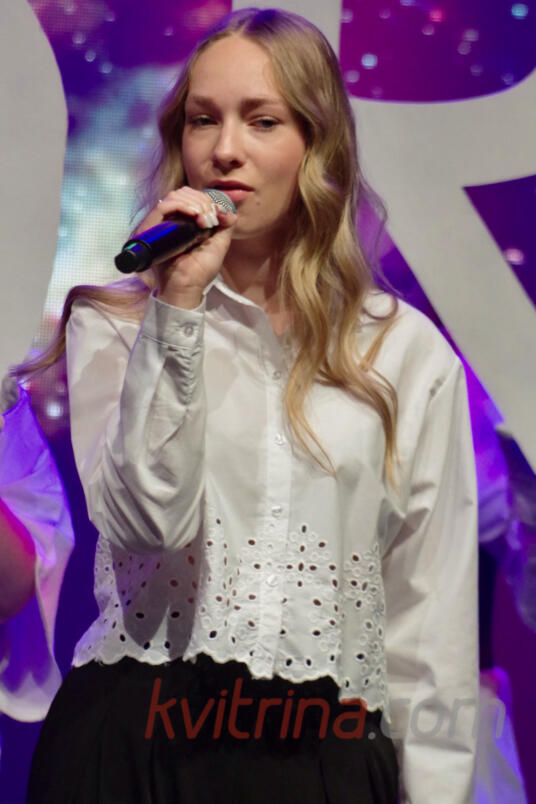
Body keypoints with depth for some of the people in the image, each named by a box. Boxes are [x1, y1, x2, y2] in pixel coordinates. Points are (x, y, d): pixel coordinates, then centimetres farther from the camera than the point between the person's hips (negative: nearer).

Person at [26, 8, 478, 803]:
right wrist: (178, 309, -17)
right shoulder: (115, 321, 2)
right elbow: (145, 520, -13)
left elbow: (434, 611, 2)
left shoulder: (408, 353, 2)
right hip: (135, 738, 0)